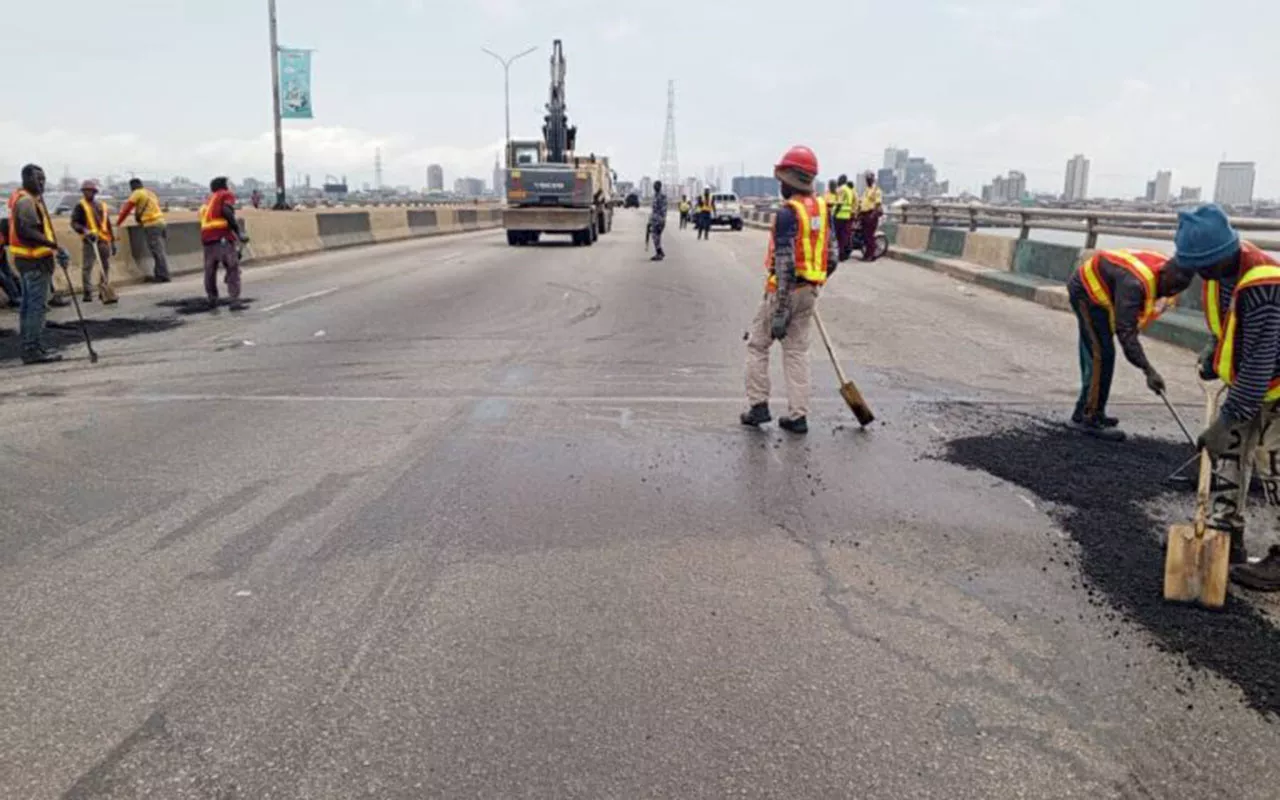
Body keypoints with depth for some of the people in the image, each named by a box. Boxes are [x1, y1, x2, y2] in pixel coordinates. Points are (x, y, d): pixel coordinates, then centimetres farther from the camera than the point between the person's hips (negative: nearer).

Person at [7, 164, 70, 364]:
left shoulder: (31, 199, 17)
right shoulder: (26, 201, -15)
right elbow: (28, 231, -25)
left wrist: (55, 249, 14)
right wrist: (54, 245, -28)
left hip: (31, 259, 11)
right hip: (35, 260, -11)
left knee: (29, 305, 15)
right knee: (36, 305, -9)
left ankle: (30, 347, 23)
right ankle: (32, 350, -7)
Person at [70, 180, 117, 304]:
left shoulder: (102, 205, 17)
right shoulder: (80, 206, 1)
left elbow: (108, 224, 21)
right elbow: (74, 223, -9)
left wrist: (113, 241, 17)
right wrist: (85, 231, -27)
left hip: (104, 240, 5)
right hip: (89, 240, -5)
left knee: (106, 266, 9)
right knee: (87, 267, -6)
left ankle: (104, 291, 19)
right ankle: (87, 293, -5)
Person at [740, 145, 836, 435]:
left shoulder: (788, 212, -18)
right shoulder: (822, 207, 6)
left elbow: (785, 264, -22)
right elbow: (832, 257, 9)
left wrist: (780, 311, -22)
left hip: (785, 289, -7)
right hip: (810, 290, 7)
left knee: (757, 345, 10)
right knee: (797, 350, 11)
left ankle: (758, 406, 12)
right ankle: (798, 416, 11)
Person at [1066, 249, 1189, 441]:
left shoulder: (1165, 272, -9)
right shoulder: (1134, 283, -36)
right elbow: (1125, 331, -38)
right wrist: (1148, 370, -40)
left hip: (1092, 291, 10)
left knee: (1094, 355, 15)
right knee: (1102, 355, -14)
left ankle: (1085, 413, 25)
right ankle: (1089, 419, -11)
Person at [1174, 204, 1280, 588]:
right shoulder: (1223, 270, -7)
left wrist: (1228, 419, -27)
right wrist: (1213, 355, 3)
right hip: (1248, 383, 9)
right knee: (1228, 455, 10)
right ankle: (1225, 535, 20)